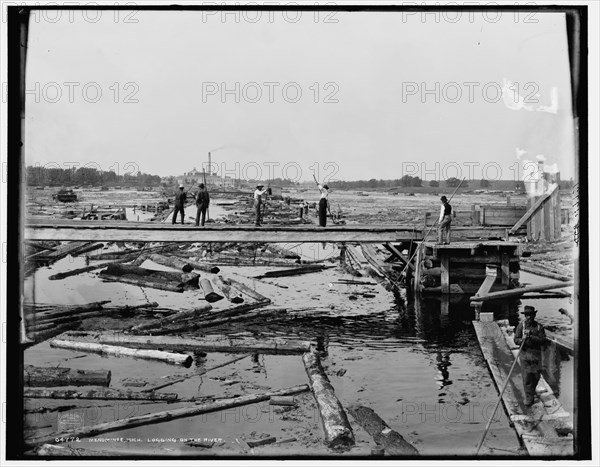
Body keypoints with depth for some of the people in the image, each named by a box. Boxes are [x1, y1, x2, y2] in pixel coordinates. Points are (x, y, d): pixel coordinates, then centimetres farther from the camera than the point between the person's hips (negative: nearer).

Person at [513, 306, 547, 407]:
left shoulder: (539, 326, 1)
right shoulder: (521, 325, 0)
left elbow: (543, 341, -6)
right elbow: (516, 340, -4)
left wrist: (531, 337, -19)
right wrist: (522, 340, -26)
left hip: (536, 354, 2)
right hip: (525, 353, -1)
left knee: (536, 375, 8)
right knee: (526, 376, -3)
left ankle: (532, 391, 37)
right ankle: (529, 398, 4)